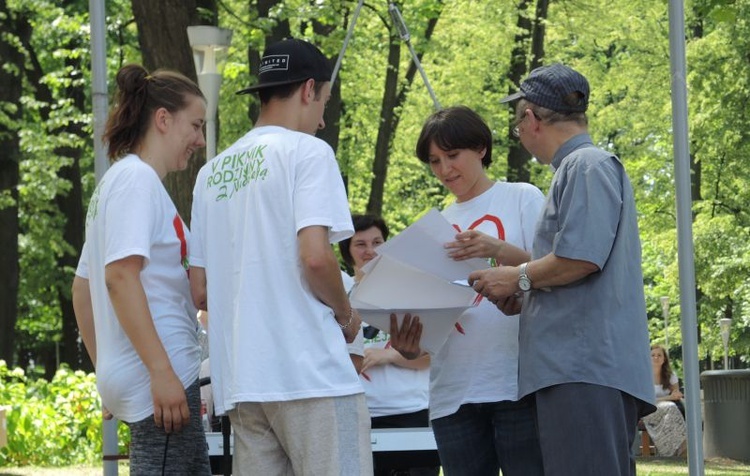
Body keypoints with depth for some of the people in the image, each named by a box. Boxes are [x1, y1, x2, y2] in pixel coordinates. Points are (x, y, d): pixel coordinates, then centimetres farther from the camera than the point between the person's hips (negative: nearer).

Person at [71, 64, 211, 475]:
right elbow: (120, 276, -20)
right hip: (160, 377, -10)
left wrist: (105, 369, 25)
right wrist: (161, 372, -23)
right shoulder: (137, 178, -8)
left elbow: (82, 288, 23)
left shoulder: (118, 181, 20)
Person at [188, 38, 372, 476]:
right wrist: (345, 314, 1)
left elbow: (200, 291, 15)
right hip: (311, 373, -7)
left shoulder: (214, 171, 16)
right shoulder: (307, 151, -4)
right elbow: (314, 255, -16)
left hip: (240, 378, 7)